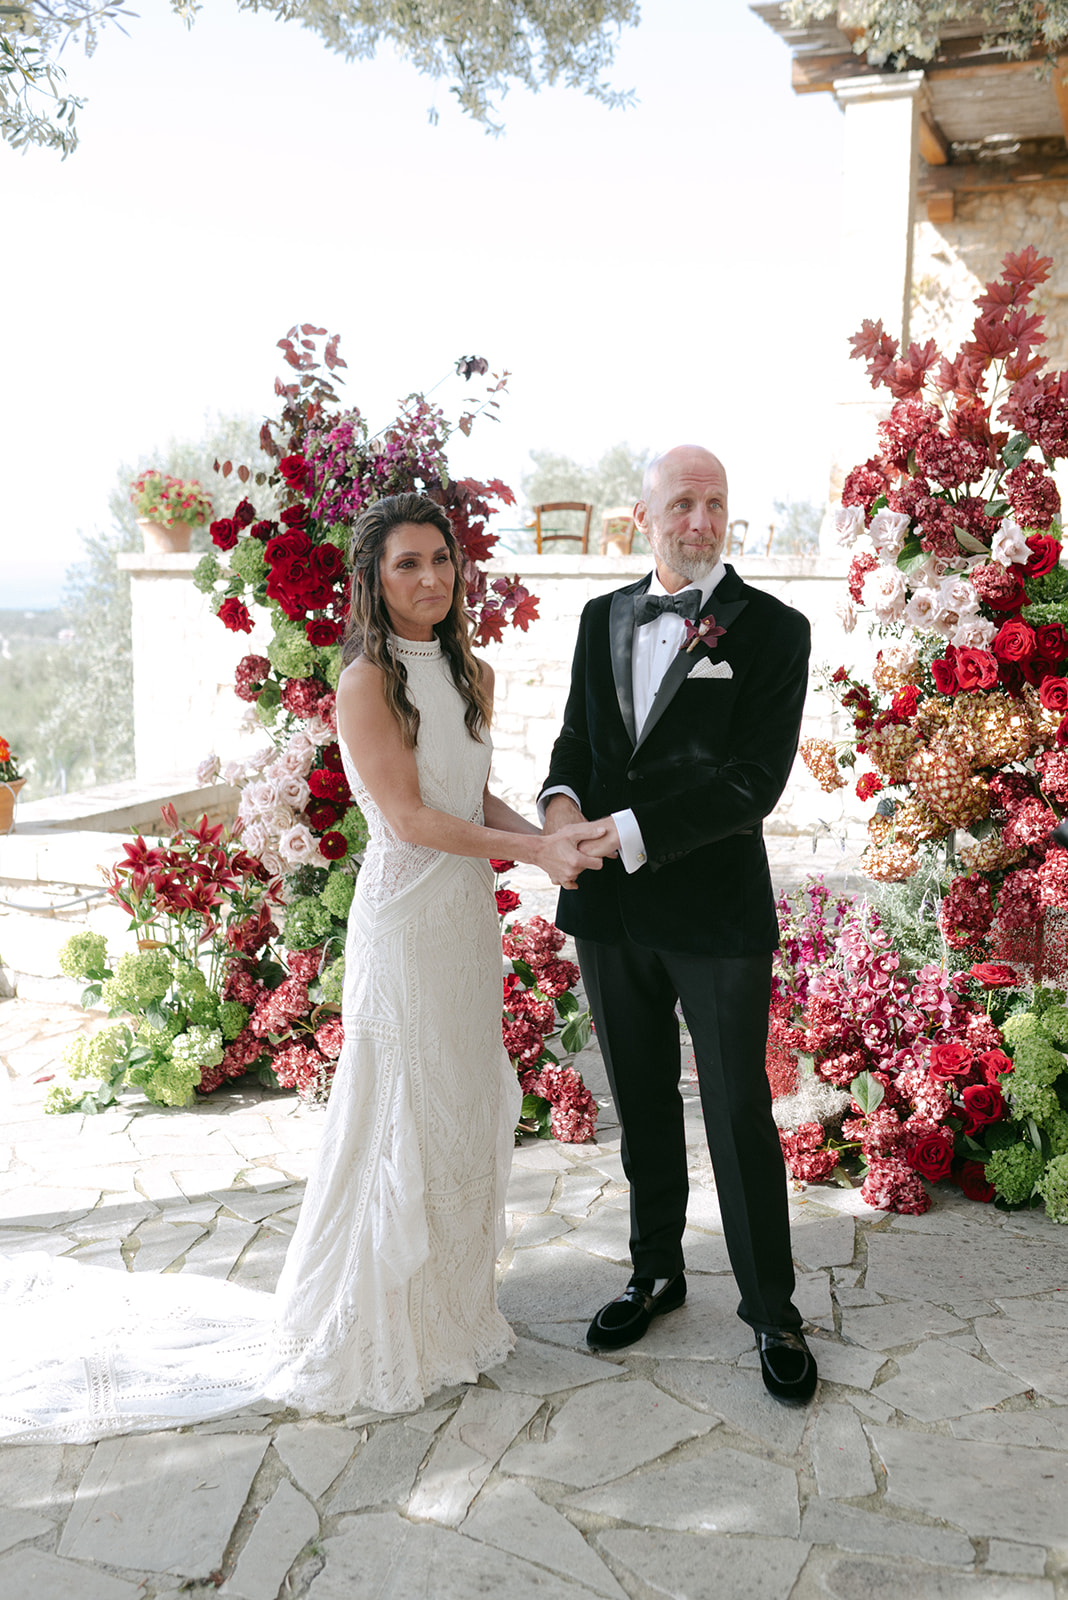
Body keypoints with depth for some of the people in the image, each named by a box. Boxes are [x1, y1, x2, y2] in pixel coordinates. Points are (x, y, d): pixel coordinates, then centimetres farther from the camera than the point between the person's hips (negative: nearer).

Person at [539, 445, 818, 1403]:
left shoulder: (772, 629, -8)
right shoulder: (603, 618, 9)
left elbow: (754, 780, -16)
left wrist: (626, 833, -23)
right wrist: (562, 800, -8)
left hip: (716, 908, -4)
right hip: (611, 906, 5)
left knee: (740, 1114, 5)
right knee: (642, 1103, 18)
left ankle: (772, 1311, 23)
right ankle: (657, 1272, 37)